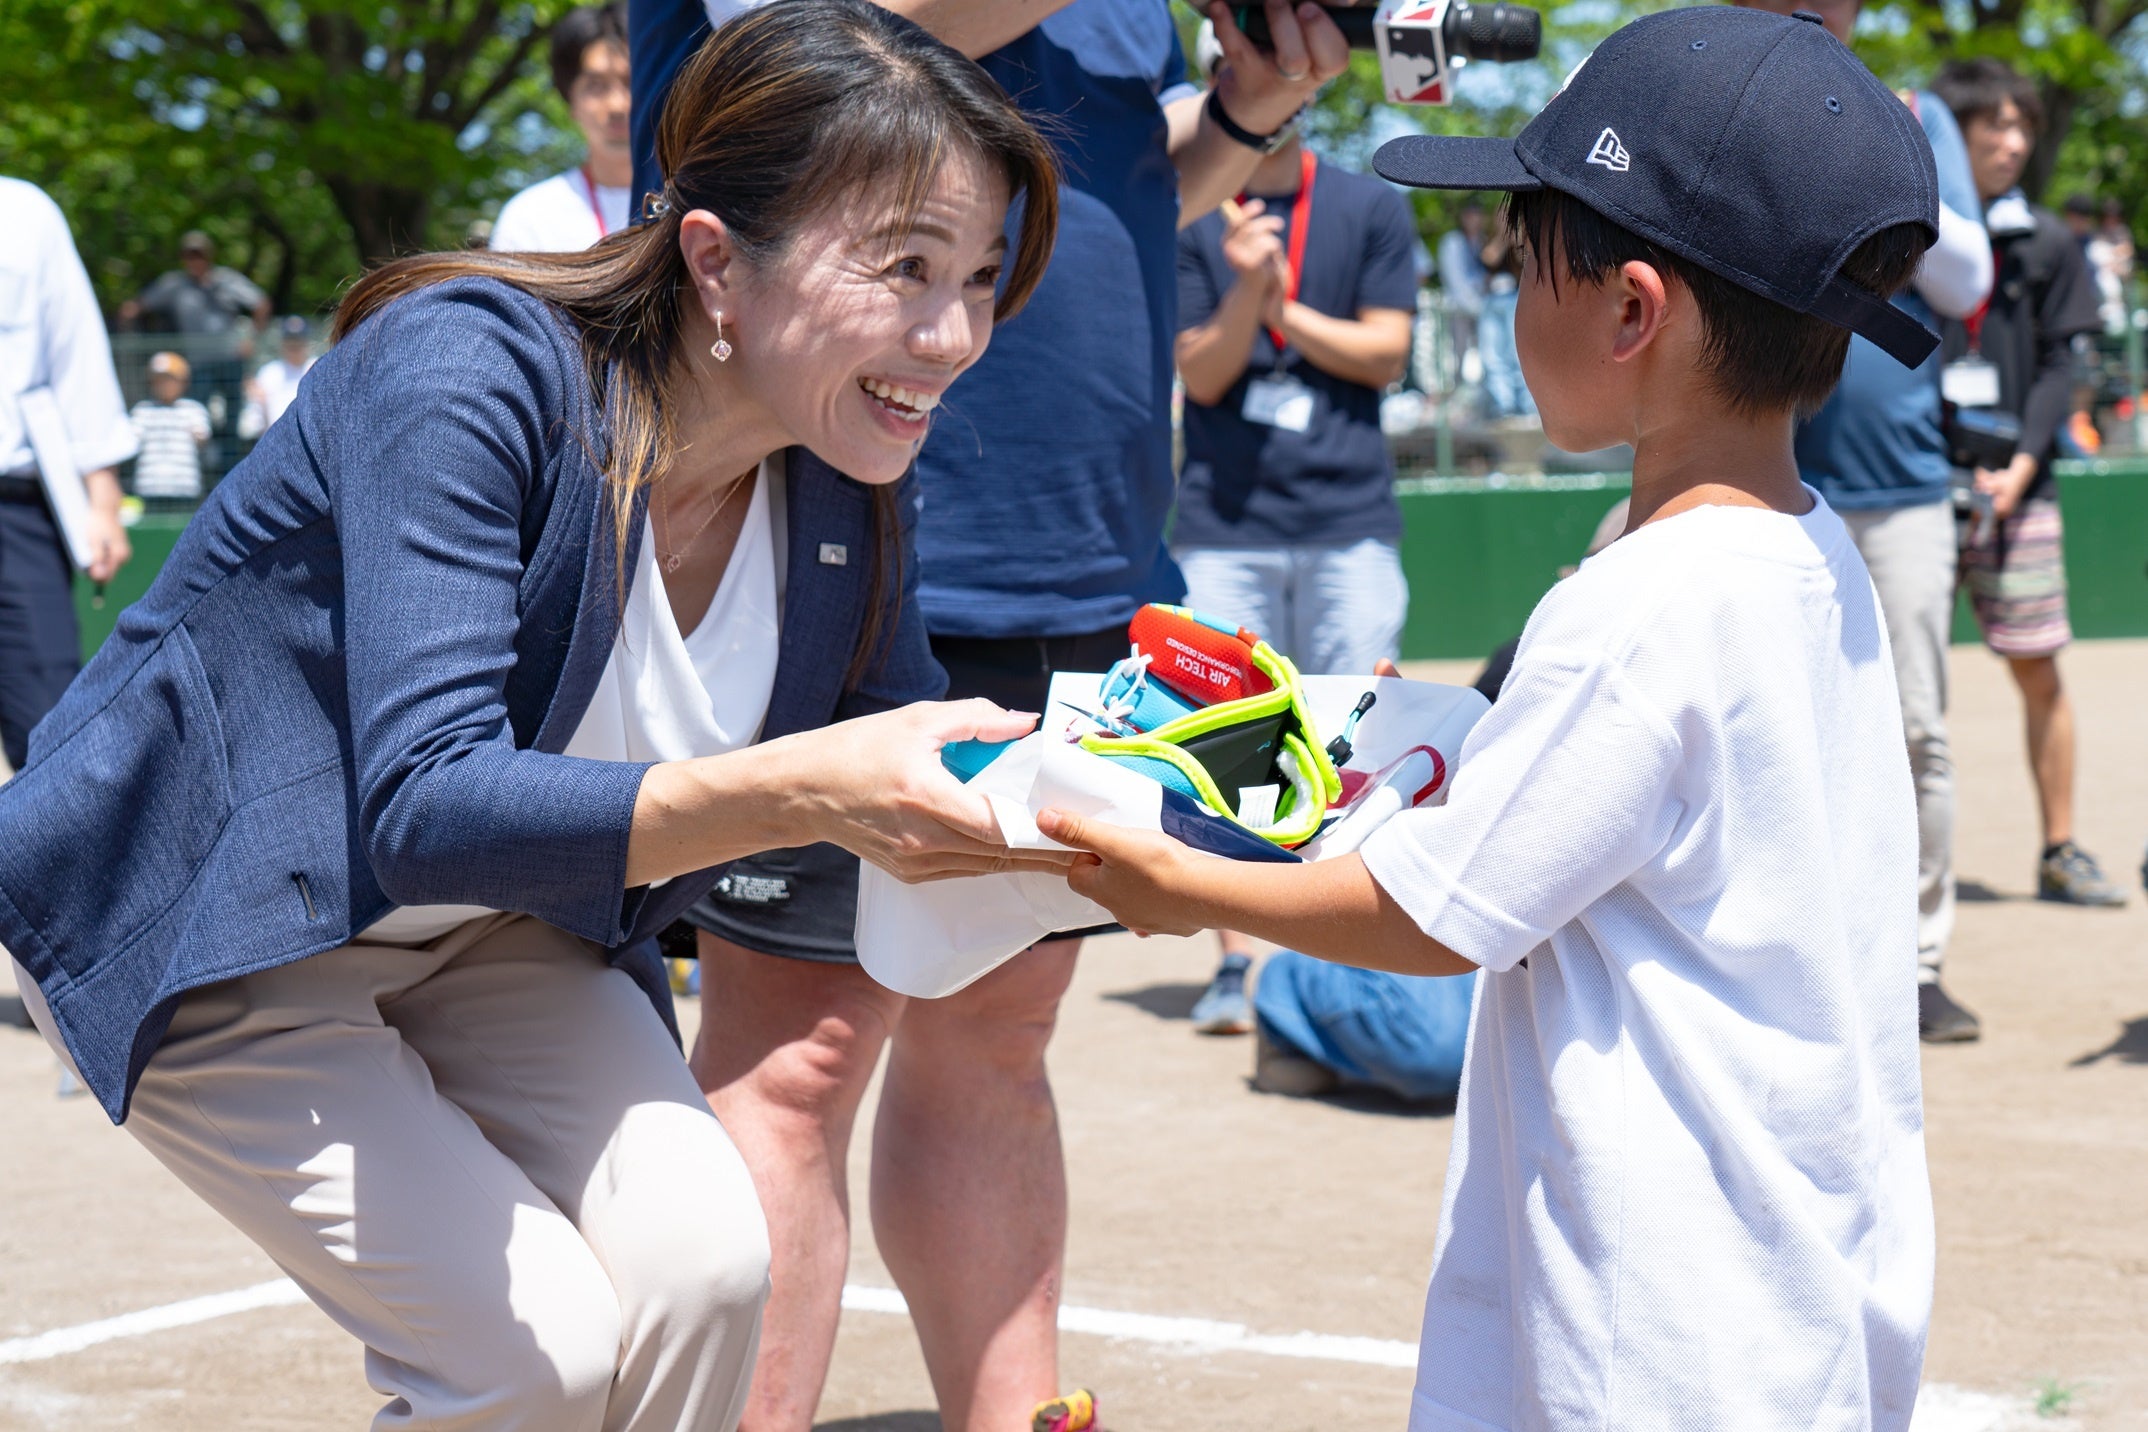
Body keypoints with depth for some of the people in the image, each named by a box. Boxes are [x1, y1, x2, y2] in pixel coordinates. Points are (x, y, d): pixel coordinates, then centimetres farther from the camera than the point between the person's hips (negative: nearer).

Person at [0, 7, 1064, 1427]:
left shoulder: (849, 491, -11)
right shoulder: (471, 371, -30)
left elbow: (904, 812, 1)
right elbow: (423, 811, -39)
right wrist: (809, 785, -50)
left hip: (492, 930, 6)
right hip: (224, 922, -6)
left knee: (703, 1264, -17)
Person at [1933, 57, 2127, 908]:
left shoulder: (2044, 244, 8)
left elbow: (2057, 369, 6)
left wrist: (2019, 470, -6)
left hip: (2015, 489, 2)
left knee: (2039, 673, 2)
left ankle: (2060, 853, 10)